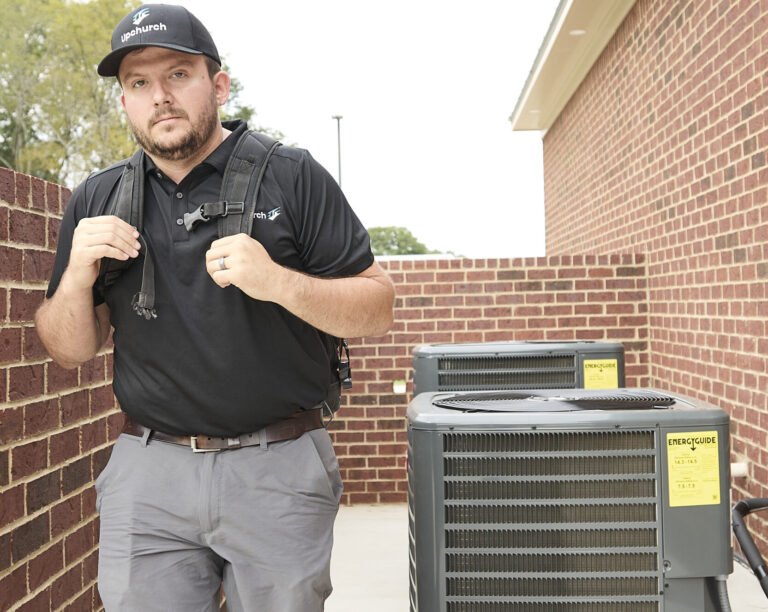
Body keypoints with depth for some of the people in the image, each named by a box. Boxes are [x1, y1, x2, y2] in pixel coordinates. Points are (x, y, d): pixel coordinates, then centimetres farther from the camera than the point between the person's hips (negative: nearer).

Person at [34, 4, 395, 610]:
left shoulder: (293, 177, -1)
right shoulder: (97, 199, 9)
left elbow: (378, 310, -4)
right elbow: (70, 351, 12)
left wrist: (279, 283, -20)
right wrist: (77, 277, -8)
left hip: (280, 470, -2)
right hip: (146, 476, 3)